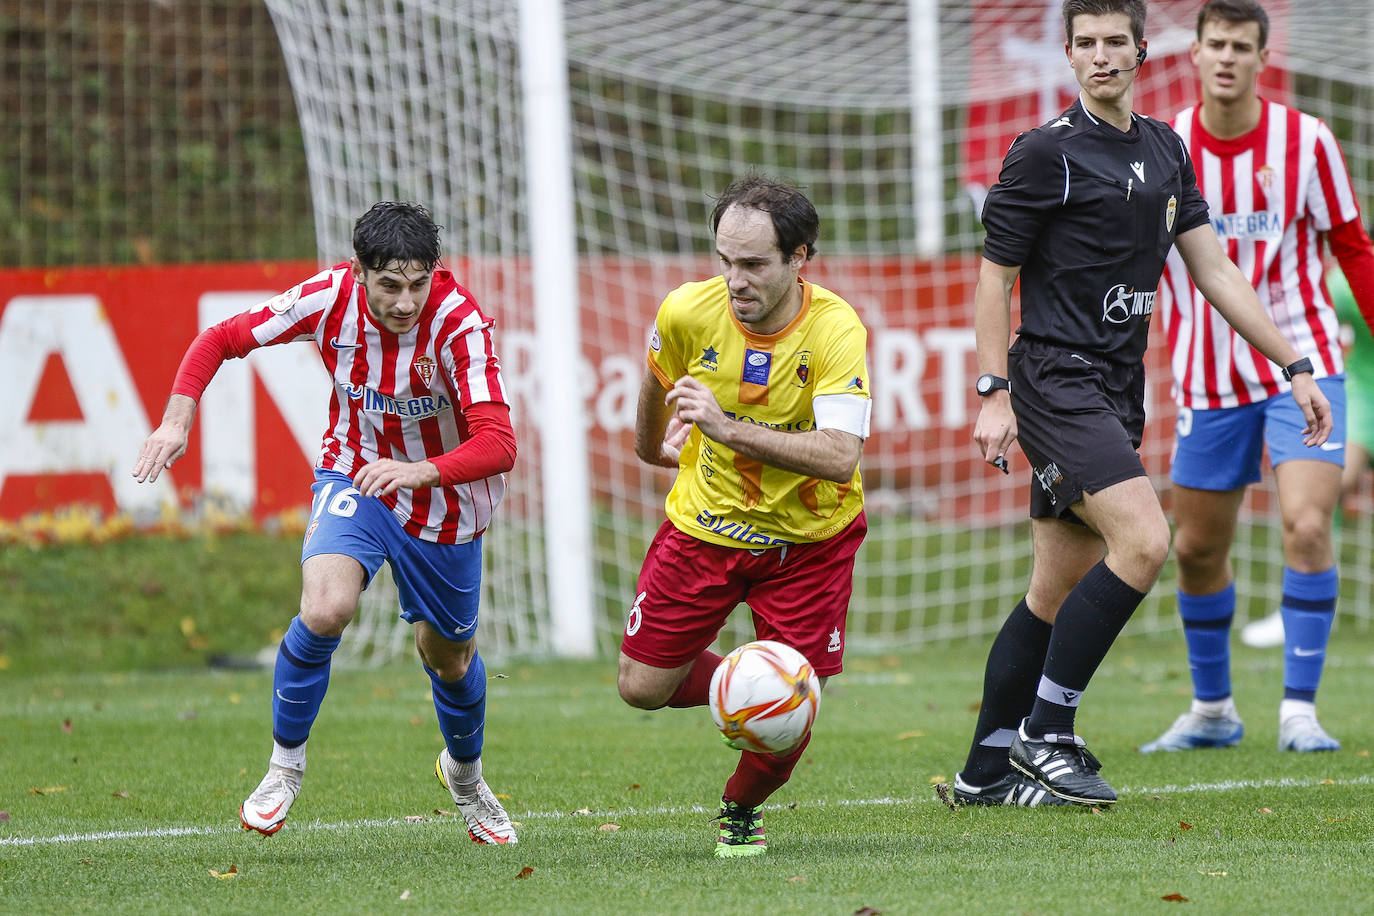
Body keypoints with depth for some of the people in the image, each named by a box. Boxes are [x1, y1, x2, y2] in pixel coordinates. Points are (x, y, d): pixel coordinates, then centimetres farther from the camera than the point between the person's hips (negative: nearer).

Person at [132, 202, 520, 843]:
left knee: (448, 656, 16)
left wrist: (420, 471, -54)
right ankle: (285, 763, -5)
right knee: (325, 609, -28)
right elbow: (222, 339, -8)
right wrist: (178, 417, -23)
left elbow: (497, 445, -37)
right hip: (353, 477, 0)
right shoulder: (330, 297, -22)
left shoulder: (460, 322, -29)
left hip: (444, 499, 0)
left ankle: (465, 775, 49)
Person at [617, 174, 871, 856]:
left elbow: (840, 456, -37)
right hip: (703, 524, 3)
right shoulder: (688, 312, -17)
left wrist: (730, 428, -44)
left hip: (808, 538, -3)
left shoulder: (836, 331, -26)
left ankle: (740, 810, 24)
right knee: (642, 688, 2)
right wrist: (652, 444, 28)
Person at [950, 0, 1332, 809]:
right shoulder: (1046, 153, -7)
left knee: (1060, 590, 8)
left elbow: (1215, 269, 17)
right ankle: (1046, 729, -14)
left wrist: (1295, 367, 13)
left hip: (1116, 392, 7)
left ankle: (987, 770, 14)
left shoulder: (1166, 150, 14)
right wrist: (994, 394, -11)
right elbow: (995, 278, -5)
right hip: (1055, 380, -7)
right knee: (1143, 539, -22)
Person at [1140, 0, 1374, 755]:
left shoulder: (1306, 141, -5)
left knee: (1307, 525, -18)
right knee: (1196, 550, 7)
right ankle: (1212, 711, 25)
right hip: (1209, 379, 2)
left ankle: (1298, 710, -12)